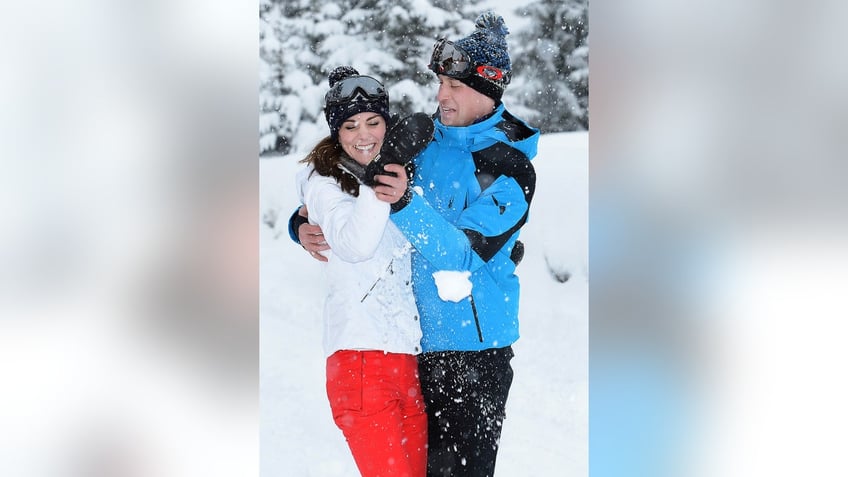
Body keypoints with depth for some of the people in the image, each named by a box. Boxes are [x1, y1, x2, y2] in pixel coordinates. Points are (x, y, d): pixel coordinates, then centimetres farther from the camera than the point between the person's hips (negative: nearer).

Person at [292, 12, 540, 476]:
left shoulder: (511, 170, -11)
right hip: (416, 335, 5)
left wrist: (406, 204, -34)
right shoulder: (422, 142, 5)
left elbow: (463, 253, -22)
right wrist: (305, 223, -4)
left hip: (473, 345, -5)